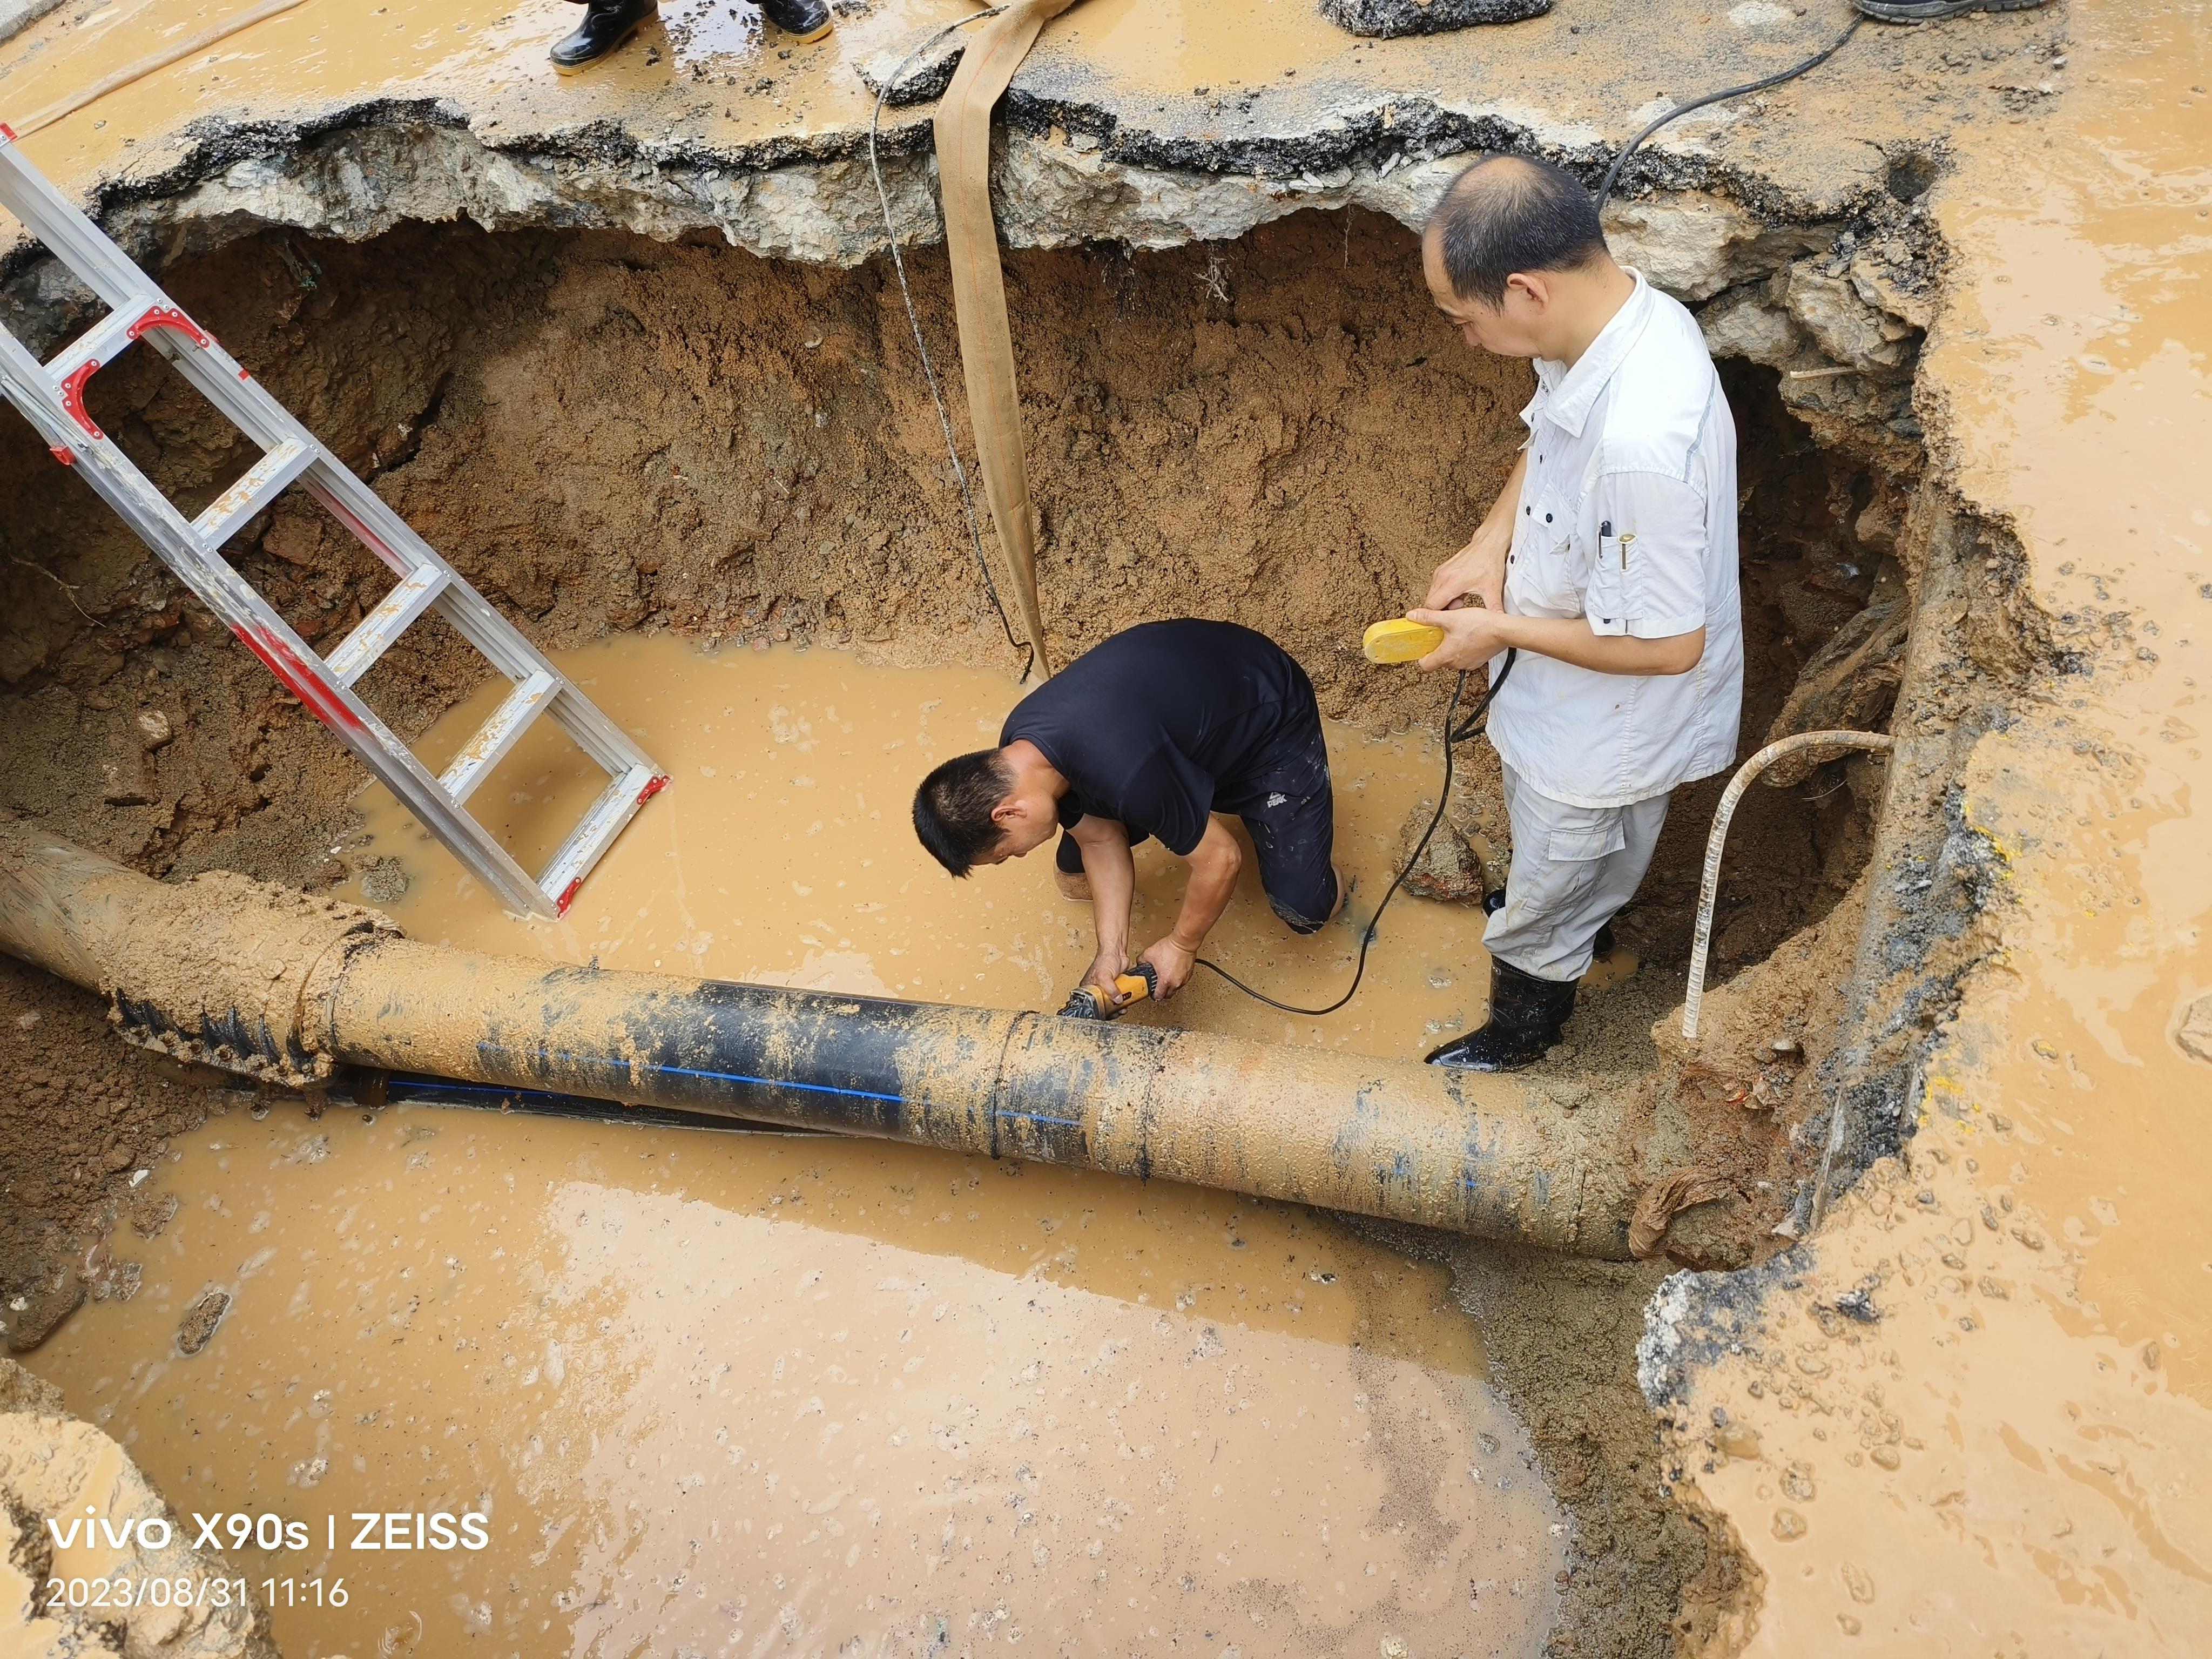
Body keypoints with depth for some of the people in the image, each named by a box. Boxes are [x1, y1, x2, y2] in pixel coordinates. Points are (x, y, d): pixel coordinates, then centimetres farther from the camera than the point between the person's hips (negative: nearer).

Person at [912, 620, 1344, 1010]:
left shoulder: (1122, 770, -44)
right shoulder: (1018, 751, -19)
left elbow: (1220, 859, -30)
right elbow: (1100, 838, -7)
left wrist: (1181, 946, -14)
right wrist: (1111, 951, -16)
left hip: (1269, 717, -6)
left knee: (1305, 911, -13)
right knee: (1077, 881, 3)